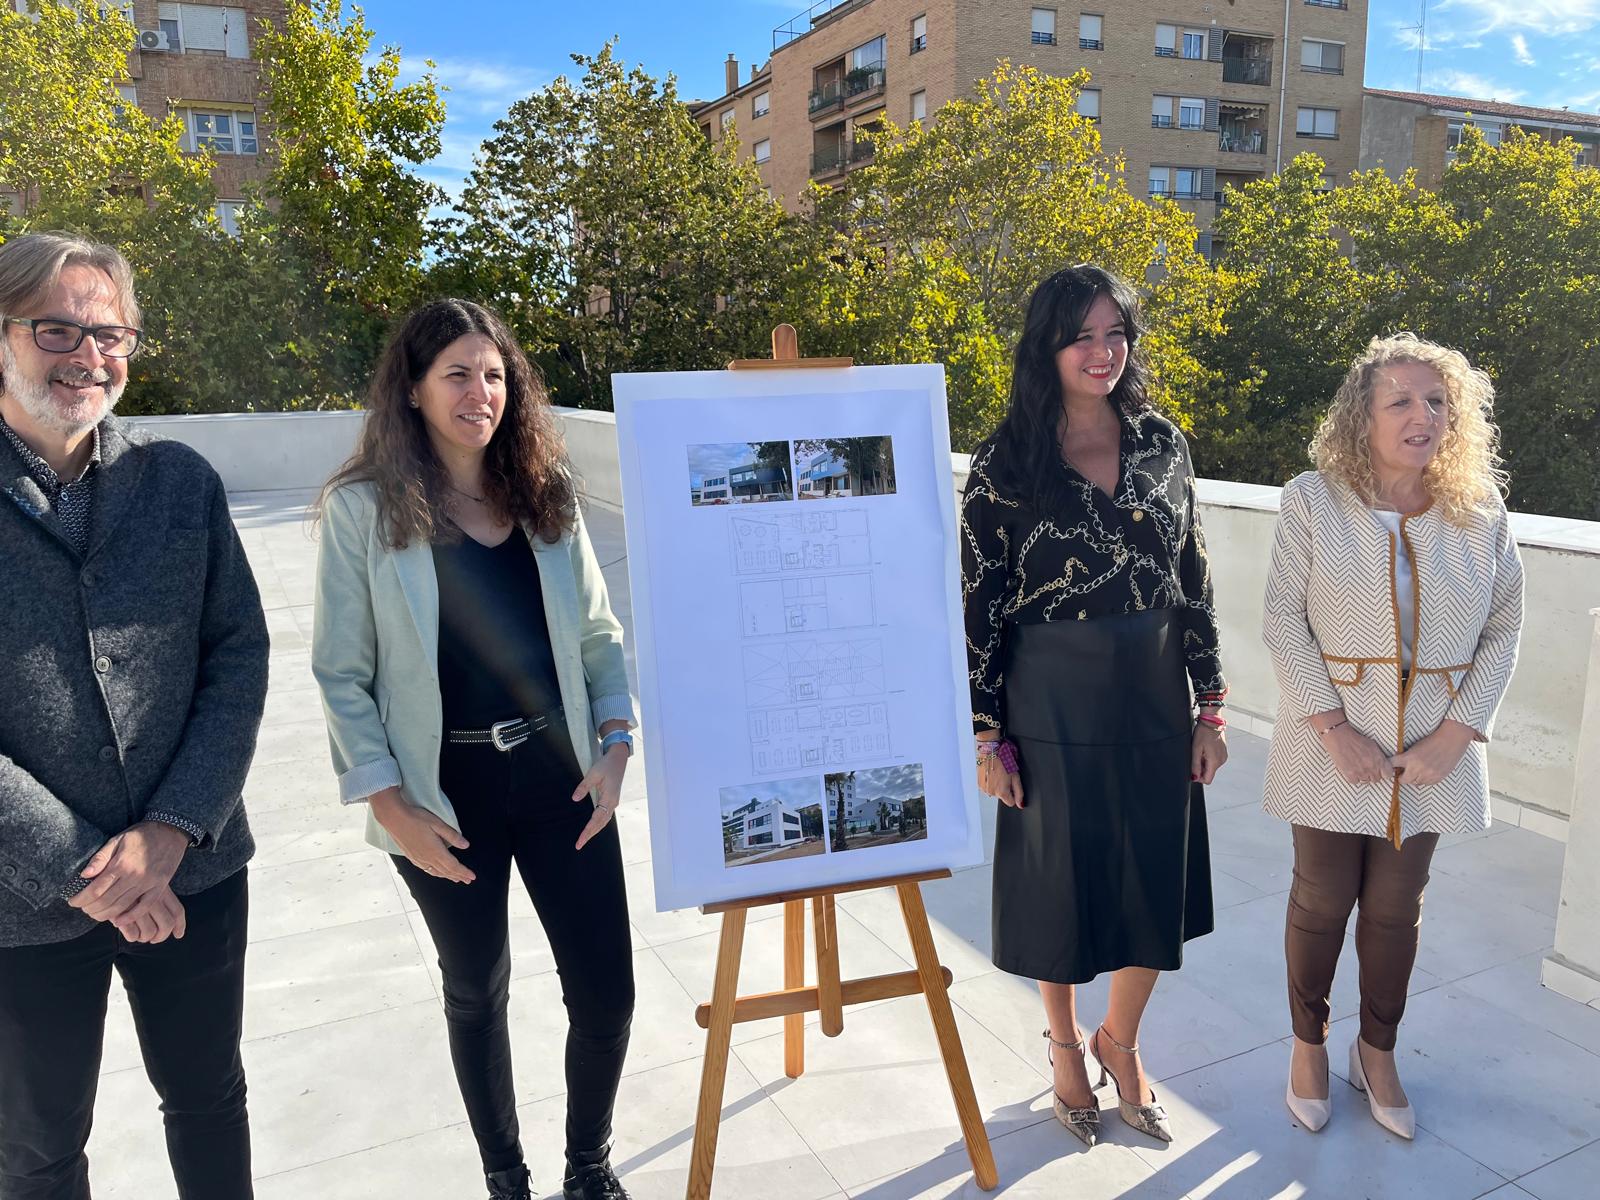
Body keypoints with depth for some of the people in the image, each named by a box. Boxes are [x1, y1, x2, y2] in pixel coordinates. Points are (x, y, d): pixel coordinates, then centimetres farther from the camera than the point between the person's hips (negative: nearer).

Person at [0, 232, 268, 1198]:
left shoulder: (183, 481, -1)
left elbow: (239, 656, -3)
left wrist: (170, 830, -13)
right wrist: (84, 871, -16)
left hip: (195, 873, 2)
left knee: (209, 1097, 21)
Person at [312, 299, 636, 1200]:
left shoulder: (545, 492, 3)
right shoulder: (364, 506, -7)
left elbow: (597, 630, 6)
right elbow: (342, 674, -6)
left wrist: (617, 746, -5)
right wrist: (392, 806, -10)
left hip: (560, 773, 3)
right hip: (445, 791, -2)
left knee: (607, 992, 6)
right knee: (478, 992, 16)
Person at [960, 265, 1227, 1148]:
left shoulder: (1163, 444, 1)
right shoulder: (1005, 464, -10)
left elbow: (1193, 581, 5)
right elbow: (979, 606, -9)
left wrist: (1211, 706, 4)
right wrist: (986, 736, -9)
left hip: (1154, 701, 4)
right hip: (1054, 705, -3)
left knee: (1155, 888, 13)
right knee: (1061, 888, 12)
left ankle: (1120, 1042, 41)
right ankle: (1066, 1048, 40)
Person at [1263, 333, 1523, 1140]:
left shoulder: (1482, 516, -1)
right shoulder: (1312, 501, -8)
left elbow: (1503, 630, 2)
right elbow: (1283, 619, -11)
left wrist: (1456, 735, -9)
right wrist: (1333, 728, -17)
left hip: (1431, 751, 2)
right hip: (1331, 743, -2)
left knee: (1396, 908, 14)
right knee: (1322, 899, 11)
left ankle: (1377, 1053, 36)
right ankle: (1309, 1045, 33)